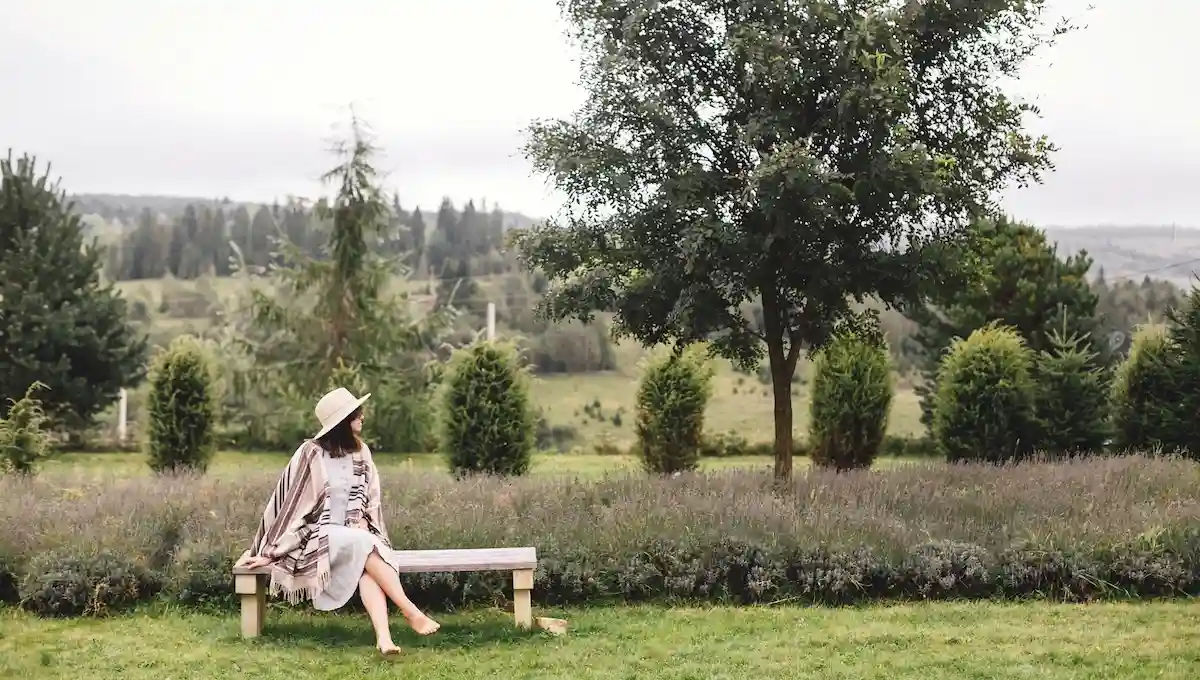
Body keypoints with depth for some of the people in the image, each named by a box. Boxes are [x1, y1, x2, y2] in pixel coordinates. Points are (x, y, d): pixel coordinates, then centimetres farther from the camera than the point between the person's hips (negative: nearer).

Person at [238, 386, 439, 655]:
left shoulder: (360, 452, 7)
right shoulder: (311, 453, -9)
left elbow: (370, 498, 15)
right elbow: (290, 502, -7)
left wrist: (362, 522, -6)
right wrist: (271, 551, -6)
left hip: (353, 536, 4)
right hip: (317, 535, -4)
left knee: (368, 562, -32)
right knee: (364, 544, -34)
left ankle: (383, 638, -48)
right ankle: (412, 613, -33)